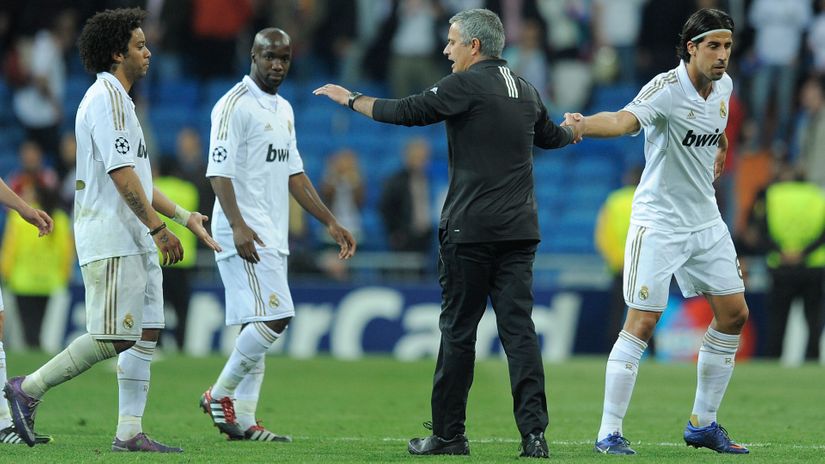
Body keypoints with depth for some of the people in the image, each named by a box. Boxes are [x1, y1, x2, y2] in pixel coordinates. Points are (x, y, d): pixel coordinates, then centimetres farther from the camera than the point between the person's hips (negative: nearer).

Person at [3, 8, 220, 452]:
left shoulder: (118, 99, 22)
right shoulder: (106, 98, -12)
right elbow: (121, 173, -19)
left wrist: (183, 216, 22)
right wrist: (158, 228, -19)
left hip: (135, 242, 10)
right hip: (110, 241, -10)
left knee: (144, 335, 4)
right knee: (113, 338, -12)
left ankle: (129, 431, 3)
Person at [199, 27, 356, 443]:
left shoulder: (283, 110, 18)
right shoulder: (235, 105, -10)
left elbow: (293, 173, 23)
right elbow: (219, 171, -18)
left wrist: (330, 222, 18)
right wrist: (237, 225, -29)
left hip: (272, 235, 9)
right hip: (245, 234, -9)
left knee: (257, 325, 7)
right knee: (274, 316, -16)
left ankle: (243, 421, 8)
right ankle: (220, 395, -5)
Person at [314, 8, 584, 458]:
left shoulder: (466, 85, -8)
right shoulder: (526, 91, 14)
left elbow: (406, 112, -8)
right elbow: (550, 136, 33)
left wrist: (351, 99, 7)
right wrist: (572, 130, 57)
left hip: (469, 230, -6)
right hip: (519, 230, 6)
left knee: (458, 329, 2)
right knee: (518, 327, 1)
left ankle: (448, 433, 7)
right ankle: (533, 432, -9)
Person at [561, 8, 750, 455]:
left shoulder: (723, 84, 1)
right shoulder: (667, 88, -22)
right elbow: (622, 121, -41)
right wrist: (583, 125, -60)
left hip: (705, 220, 8)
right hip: (658, 222, -8)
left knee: (733, 314, 8)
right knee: (642, 322, -11)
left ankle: (703, 423, 21)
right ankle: (609, 432, -6)